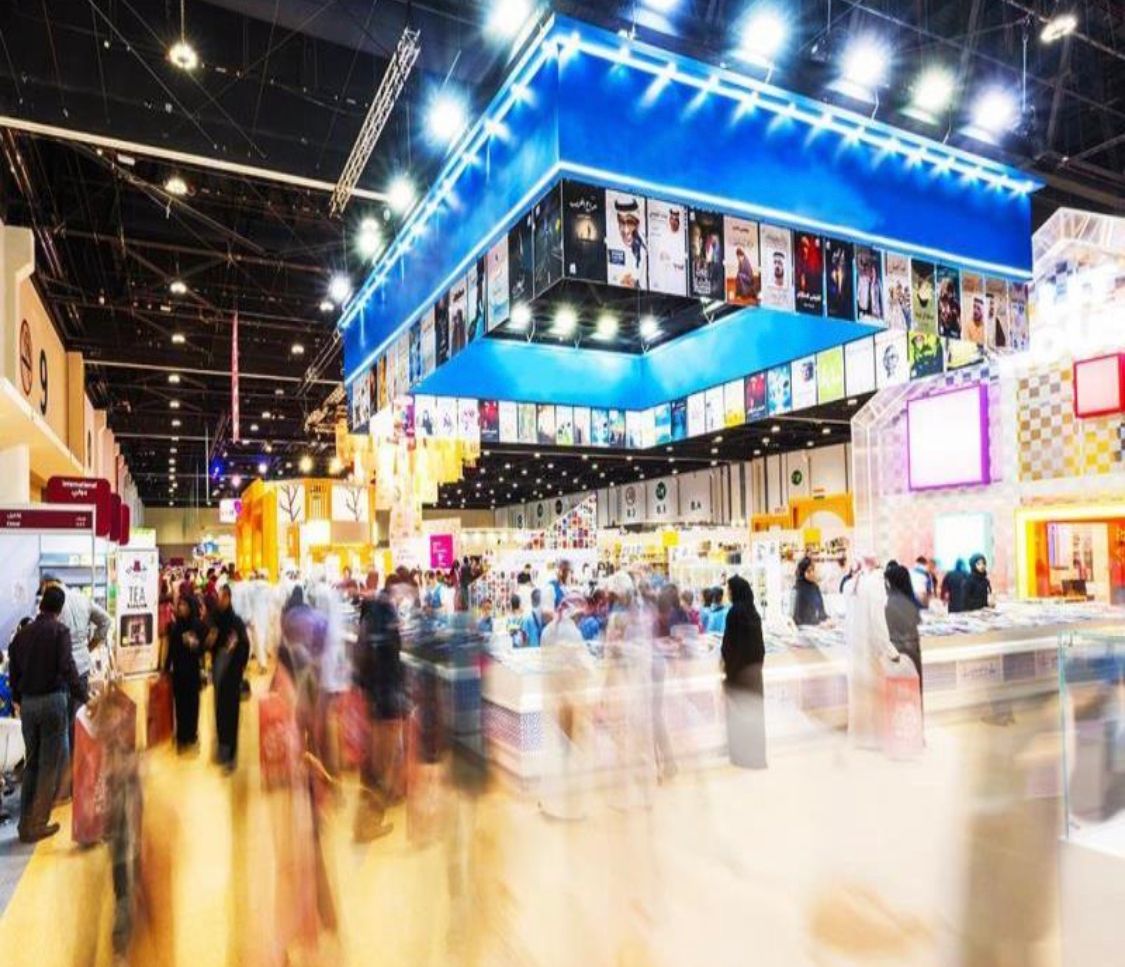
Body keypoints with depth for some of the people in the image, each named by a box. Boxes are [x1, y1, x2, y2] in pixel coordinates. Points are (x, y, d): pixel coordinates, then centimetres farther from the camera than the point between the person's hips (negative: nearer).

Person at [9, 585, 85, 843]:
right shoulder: (59, 630, -9)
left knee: (31, 763, 17)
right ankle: (37, 824, 7)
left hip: (28, 703, 6)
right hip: (53, 700, -6)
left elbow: (13, 674, 13)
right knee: (51, 764, 4)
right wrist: (83, 697, -14)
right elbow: (67, 667, -18)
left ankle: (25, 824, 21)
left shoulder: (22, 634, 8)